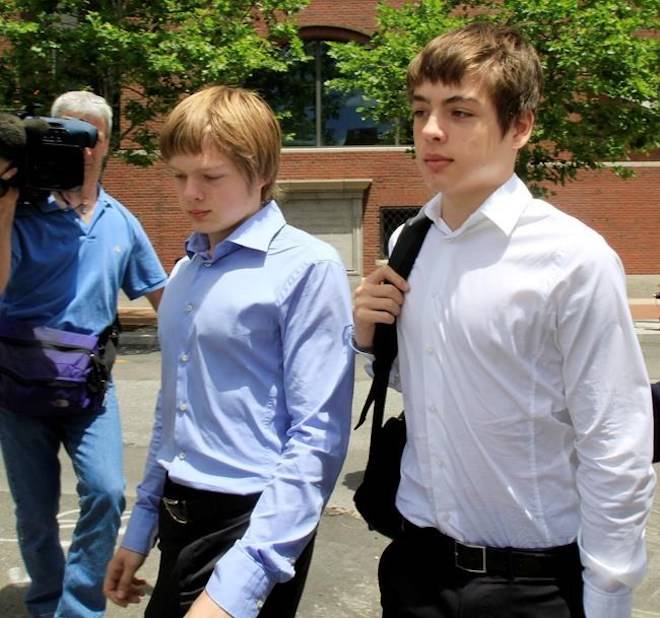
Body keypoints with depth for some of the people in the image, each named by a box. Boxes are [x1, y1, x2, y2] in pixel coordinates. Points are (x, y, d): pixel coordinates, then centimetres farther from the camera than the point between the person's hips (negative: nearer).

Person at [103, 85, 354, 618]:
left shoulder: (308, 269, -15)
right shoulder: (184, 271, 7)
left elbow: (318, 437, -18)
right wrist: (142, 524, 17)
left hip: (252, 523, -7)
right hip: (179, 520, 7)